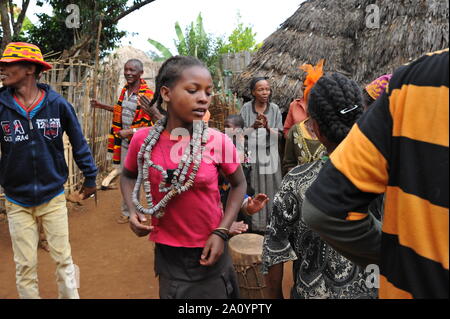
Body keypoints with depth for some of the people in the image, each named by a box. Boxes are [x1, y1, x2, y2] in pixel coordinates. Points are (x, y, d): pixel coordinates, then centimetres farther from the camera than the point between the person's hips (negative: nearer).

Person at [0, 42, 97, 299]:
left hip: (53, 196, -1)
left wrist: (90, 178, 6)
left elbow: (78, 143, -1)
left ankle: (70, 295, 31)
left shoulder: (57, 104, -11)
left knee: (64, 258, 11)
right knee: (25, 264, 12)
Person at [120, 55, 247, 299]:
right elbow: (128, 176, 10)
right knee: (170, 293, 20)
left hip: (208, 253, -1)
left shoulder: (218, 142, -15)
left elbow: (238, 184, 1)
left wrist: (221, 232, -8)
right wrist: (133, 212, -7)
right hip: (167, 253, 1)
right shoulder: (143, 140, -10)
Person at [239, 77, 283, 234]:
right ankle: (253, 223, 16)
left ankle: (269, 223, 18)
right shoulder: (246, 108, -1)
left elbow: (279, 134, 2)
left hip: (269, 155, 1)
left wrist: (268, 127, -17)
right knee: (252, 190, 3)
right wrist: (253, 126, -19)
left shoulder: (274, 108, 2)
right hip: (251, 155, -1)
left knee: (269, 189, 4)